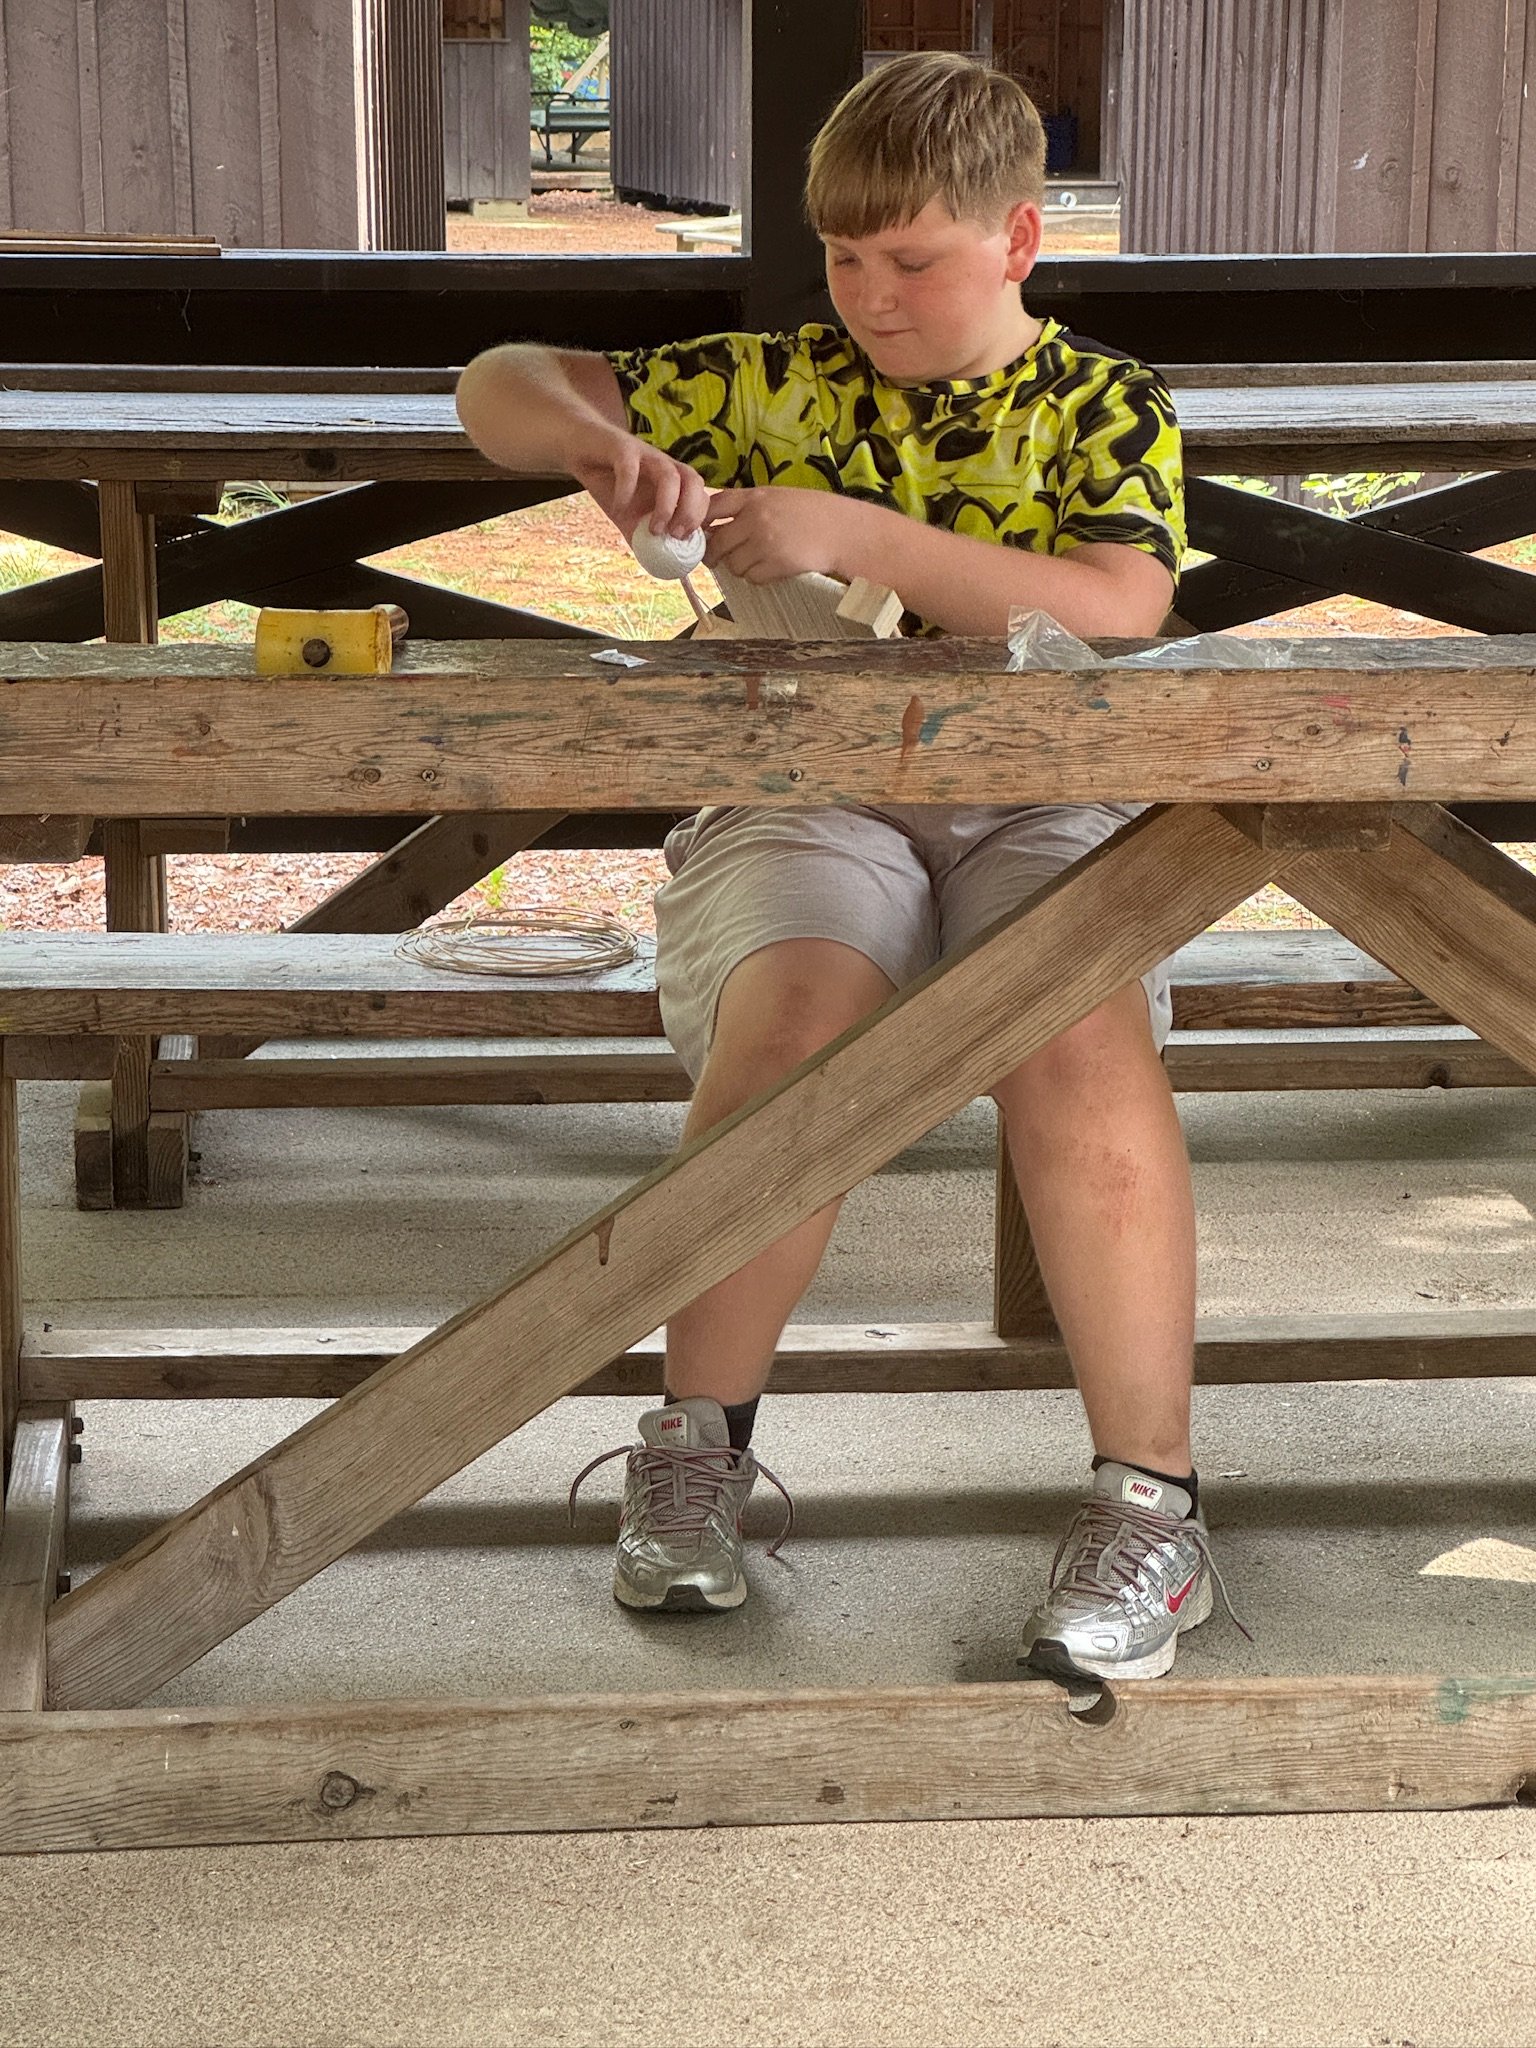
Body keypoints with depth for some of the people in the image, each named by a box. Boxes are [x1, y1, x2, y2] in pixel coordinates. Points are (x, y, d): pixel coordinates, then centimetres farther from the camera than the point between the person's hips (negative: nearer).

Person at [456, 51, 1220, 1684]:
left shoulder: (1106, 406, 9)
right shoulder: (771, 386, 16)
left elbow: (1115, 615, -10)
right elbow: (495, 386, 19)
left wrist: (857, 536, -16)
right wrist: (594, 439, -6)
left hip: (1038, 796, -1)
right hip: (804, 795, 1)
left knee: (1083, 1033, -34)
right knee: (800, 1003, -34)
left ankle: (1149, 1504, -22)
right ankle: (698, 1444, -14)